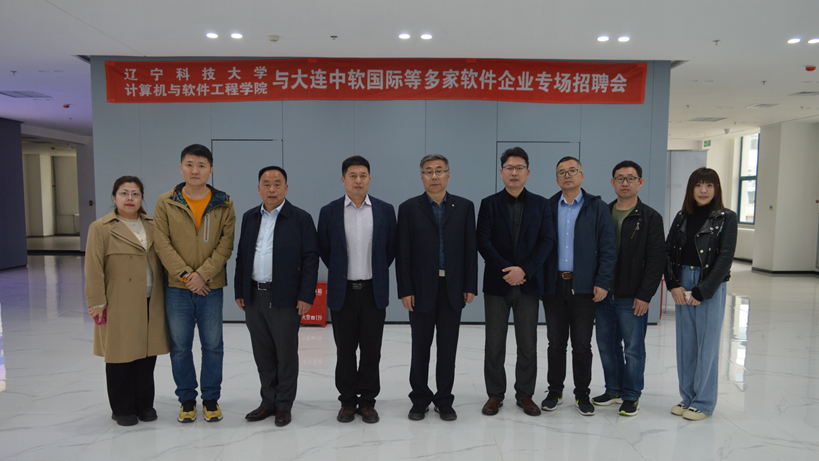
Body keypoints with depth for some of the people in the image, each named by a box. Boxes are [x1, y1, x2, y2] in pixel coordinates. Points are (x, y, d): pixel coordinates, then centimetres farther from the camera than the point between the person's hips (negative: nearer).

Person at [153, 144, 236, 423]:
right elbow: (162, 243, -4)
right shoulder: (165, 203, 2)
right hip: (177, 287, 0)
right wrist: (185, 274, -13)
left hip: (211, 287, 0)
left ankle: (211, 398, 24)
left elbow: (226, 243, -4)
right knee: (180, 346, 9)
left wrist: (204, 273, -14)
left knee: (213, 345, 7)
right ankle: (187, 399, 26)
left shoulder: (224, 204, 2)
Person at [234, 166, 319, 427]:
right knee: (263, 354, 13)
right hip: (254, 296, 5)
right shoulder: (249, 217, 11)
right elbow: (242, 256, 14)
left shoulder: (301, 219, -5)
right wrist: (240, 291, 10)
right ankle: (268, 402, 28)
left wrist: (306, 296, -13)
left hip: (285, 298, -5)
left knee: (286, 354, 5)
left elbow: (310, 259, -8)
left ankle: (284, 405, 19)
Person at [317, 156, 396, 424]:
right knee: (345, 351, 8)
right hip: (342, 291, 0)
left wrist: (376, 272, 9)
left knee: (371, 350, 6)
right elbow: (324, 250, 9)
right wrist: (340, 272, 10)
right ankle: (347, 402, 23)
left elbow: (391, 248, 9)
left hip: (374, 291, 0)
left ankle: (367, 401, 21)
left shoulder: (385, 210, 2)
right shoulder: (329, 212, 0)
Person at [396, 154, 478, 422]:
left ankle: (444, 400, 22)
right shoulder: (409, 208, 1)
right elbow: (403, 253, -3)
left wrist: (470, 286, -2)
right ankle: (420, 399, 24)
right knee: (420, 347, 9)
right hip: (421, 289, -1)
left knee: (448, 347, 8)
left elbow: (470, 248, 3)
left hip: (453, 289, 1)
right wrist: (405, 290, -8)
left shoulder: (464, 207, 5)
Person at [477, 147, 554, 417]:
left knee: (528, 344, 6)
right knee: (494, 344, 5)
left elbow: (547, 241, -1)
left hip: (528, 283, 1)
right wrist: (506, 271, -14)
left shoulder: (540, 204, 8)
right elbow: (483, 242, -4)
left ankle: (525, 395, 21)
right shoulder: (489, 204, 5)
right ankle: (495, 394, 18)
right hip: (497, 283, -1)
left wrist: (524, 270, -14)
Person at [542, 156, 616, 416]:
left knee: (582, 344, 7)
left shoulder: (597, 208, 2)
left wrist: (603, 283, -10)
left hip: (584, 287, -2)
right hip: (553, 285, 2)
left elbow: (608, 249, -2)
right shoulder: (548, 208, 8)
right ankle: (555, 392, 24)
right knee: (556, 343, 10)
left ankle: (582, 394, 22)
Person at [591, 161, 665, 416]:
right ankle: (614, 390, 29)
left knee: (633, 349, 4)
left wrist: (645, 295, -12)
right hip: (603, 293, 4)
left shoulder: (650, 218, -3)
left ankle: (631, 396, 20)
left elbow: (656, 260, -7)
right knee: (607, 346, 13)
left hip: (632, 297, -4)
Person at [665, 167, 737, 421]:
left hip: (710, 287, -4)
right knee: (685, 343, 10)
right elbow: (668, 252, 5)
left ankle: (704, 402, 15)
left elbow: (725, 258, -10)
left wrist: (702, 291, -13)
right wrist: (674, 285, -6)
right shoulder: (682, 217, 9)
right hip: (682, 286, 4)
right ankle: (688, 398, 22)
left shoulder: (726, 218, -4)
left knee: (707, 345, 2)